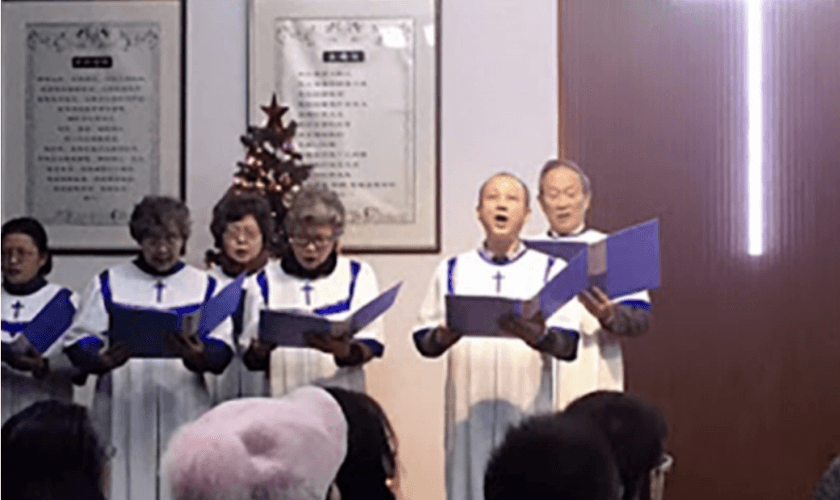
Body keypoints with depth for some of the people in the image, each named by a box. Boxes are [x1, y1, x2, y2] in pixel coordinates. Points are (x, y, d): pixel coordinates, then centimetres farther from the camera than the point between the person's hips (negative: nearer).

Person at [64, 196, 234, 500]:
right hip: (122, 412, 0)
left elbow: (222, 351, 3)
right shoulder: (108, 284, 14)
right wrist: (102, 358, -18)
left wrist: (198, 356, -21)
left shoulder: (205, 287, 14)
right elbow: (79, 342, 5)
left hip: (182, 410, 0)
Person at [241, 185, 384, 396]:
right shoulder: (266, 279, 13)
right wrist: (260, 350, -13)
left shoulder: (358, 274, 12)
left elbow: (370, 345, 3)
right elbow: (250, 358, 9)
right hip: (282, 400, 1)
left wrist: (343, 350, -18)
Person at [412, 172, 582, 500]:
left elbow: (569, 344, 1)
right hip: (469, 406, 1)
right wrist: (442, 337, -13)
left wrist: (539, 337, -20)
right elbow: (423, 340, 10)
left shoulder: (551, 270, 11)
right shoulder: (452, 271, 15)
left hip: (528, 407, -1)